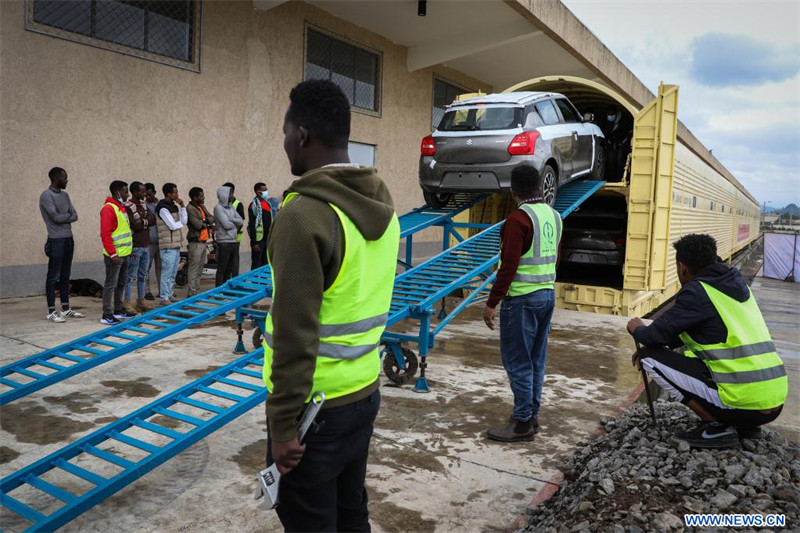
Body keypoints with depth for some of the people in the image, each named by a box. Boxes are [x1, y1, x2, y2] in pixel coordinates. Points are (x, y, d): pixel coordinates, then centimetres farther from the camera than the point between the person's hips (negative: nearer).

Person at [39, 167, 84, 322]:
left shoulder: (65, 195, 14)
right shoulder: (46, 195, -9)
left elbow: (75, 216, 7)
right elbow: (56, 217, -17)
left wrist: (62, 217, -9)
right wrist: (68, 215, 1)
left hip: (68, 239, 8)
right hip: (56, 240, -8)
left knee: (65, 276, 12)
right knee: (54, 276, -3)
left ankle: (65, 308, 19)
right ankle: (51, 311, 2)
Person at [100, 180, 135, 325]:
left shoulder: (121, 207, 15)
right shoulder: (108, 209, -14)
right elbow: (105, 233, -19)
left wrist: (129, 249, 18)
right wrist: (112, 253, -22)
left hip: (124, 254, 9)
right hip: (114, 255, -9)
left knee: (121, 283, 16)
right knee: (110, 284, -4)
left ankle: (118, 310, 26)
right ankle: (106, 315, 1)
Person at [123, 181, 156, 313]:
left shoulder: (144, 204, 13)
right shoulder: (127, 207, -12)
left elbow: (153, 220, 4)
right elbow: (135, 226, -20)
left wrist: (142, 221, -10)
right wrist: (146, 222, -5)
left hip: (146, 245, 8)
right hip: (135, 246, -8)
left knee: (143, 274, 14)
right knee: (132, 275, -2)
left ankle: (141, 300, 23)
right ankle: (127, 302, 7)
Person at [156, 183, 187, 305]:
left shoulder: (174, 206, 15)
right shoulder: (163, 208, -12)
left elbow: (184, 221, 9)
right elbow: (173, 226, -17)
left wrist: (182, 206, 1)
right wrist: (180, 223, 4)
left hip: (176, 245, 9)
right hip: (168, 246, -9)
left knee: (173, 273, 15)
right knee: (167, 273, -5)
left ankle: (169, 294, 25)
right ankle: (164, 298, 0)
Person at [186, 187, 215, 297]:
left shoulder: (202, 206, 15)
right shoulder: (190, 209, -13)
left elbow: (212, 218, 9)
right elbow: (198, 225, -20)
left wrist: (205, 220, -11)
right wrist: (208, 223, -3)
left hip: (204, 241, 9)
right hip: (196, 243, -9)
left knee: (200, 269, 15)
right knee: (194, 269, -5)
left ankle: (197, 290, 24)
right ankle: (192, 292, -1)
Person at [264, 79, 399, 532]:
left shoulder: (304, 214, -21)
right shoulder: (383, 207, 4)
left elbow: (295, 335, -23)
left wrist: (283, 424, -15)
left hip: (315, 405, -7)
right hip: (365, 392, 8)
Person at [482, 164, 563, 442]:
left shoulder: (519, 218, -15)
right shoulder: (554, 216, 9)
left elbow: (509, 265, -19)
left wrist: (492, 303, -15)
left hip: (522, 299, -8)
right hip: (548, 294, 8)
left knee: (517, 362, -1)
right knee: (536, 360, 14)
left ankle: (522, 422, 5)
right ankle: (532, 416, 22)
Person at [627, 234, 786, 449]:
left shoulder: (697, 291, -11)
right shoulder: (736, 284, 15)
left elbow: (658, 334, -11)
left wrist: (638, 330, 12)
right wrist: (651, 346, 26)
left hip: (744, 403, -8)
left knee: (651, 358, -2)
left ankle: (716, 427, -2)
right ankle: (744, 425, 17)